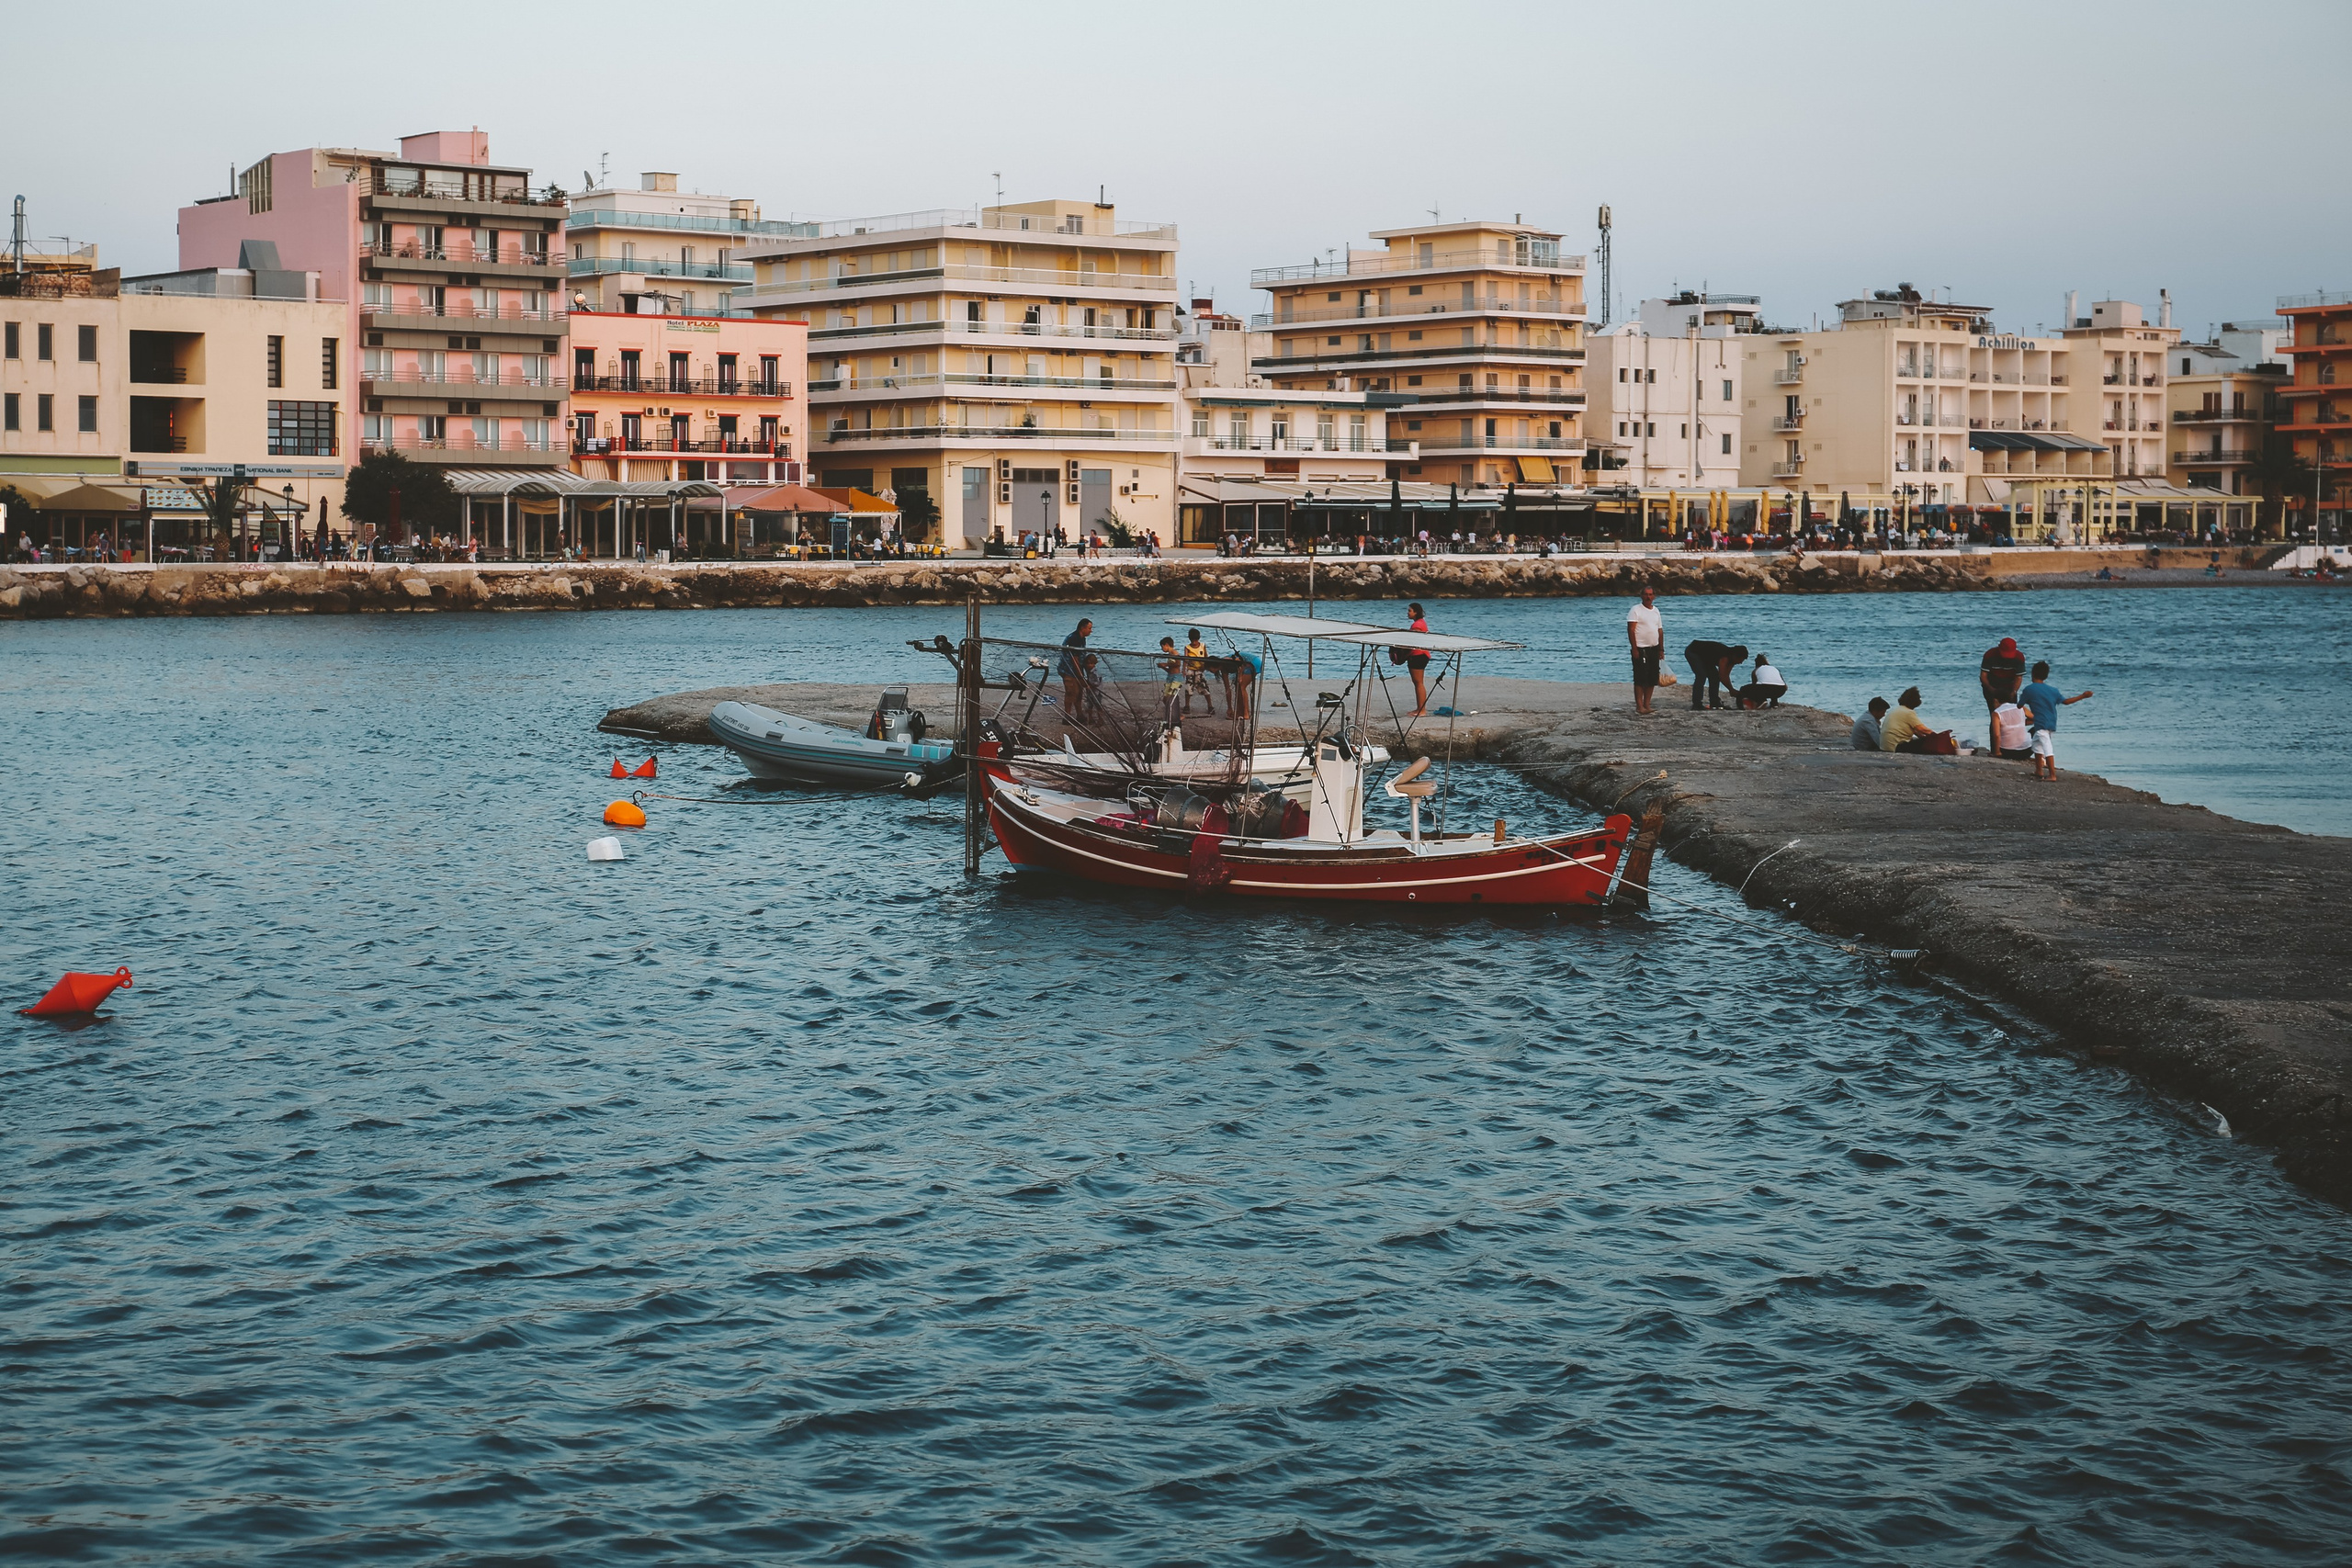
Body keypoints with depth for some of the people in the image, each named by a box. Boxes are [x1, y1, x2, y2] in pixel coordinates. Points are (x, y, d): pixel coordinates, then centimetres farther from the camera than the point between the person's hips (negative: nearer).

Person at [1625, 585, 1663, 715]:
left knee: (1652, 679, 6)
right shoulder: (1636, 610, -6)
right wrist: (1635, 649, -16)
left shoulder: (1656, 611, 15)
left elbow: (1660, 631, 19)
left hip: (1654, 649, 7)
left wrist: (1661, 649, 14)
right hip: (1641, 650, -7)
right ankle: (1639, 706, -4)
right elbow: (1631, 630, -11)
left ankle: (1647, 704, 13)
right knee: (1640, 679, -6)